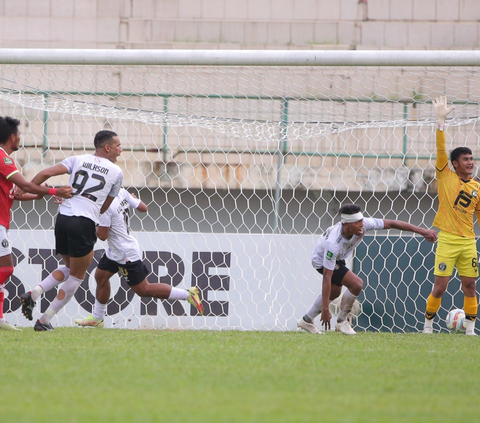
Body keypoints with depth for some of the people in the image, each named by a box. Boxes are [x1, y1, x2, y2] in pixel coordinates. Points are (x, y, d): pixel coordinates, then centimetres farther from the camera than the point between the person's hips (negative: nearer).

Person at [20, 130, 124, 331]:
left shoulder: (78, 160, 12)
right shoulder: (116, 172, 7)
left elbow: (46, 173, 1)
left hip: (63, 217, 5)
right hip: (84, 223, -5)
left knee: (69, 267, 26)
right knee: (77, 276, 11)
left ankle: (33, 293, 5)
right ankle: (45, 320, 6)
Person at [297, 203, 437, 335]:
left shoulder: (363, 224, -29)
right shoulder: (333, 243, -43)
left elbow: (391, 224, -21)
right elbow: (327, 277, -40)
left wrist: (423, 231, -23)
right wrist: (325, 310, -38)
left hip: (338, 258, 8)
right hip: (321, 260, -8)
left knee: (334, 292, 23)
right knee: (356, 284, -22)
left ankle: (307, 321, 39)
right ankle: (341, 322, -3)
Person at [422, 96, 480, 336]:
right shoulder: (446, 176, 0)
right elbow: (441, 149, -8)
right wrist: (441, 120, -15)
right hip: (447, 240, -3)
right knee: (440, 287, -4)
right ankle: (428, 324, 12)